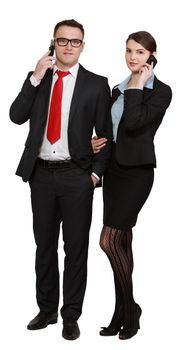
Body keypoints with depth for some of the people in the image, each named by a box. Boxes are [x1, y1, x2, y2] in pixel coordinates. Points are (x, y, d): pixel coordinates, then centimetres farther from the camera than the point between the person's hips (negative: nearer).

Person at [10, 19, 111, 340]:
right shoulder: (37, 79, 8)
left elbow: (105, 134, 3)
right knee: (44, 246, 13)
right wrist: (36, 78, -11)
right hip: (41, 173, 3)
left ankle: (71, 316, 17)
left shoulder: (96, 84, 0)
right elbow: (16, 117, -4)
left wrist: (96, 172, -6)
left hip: (77, 176, -3)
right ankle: (47, 310, 27)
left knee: (76, 248, 5)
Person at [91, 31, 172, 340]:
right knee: (122, 242, 10)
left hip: (137, 171, -7)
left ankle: (128, 309, 4)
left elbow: (134, 123, -21)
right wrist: (97, 141, 2)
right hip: (114, 169, 7)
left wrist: (138, 86, -13)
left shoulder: (161, 91, -7)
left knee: (109, 241, -13)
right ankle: (123, 313, 19)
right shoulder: (119, 89, 14)